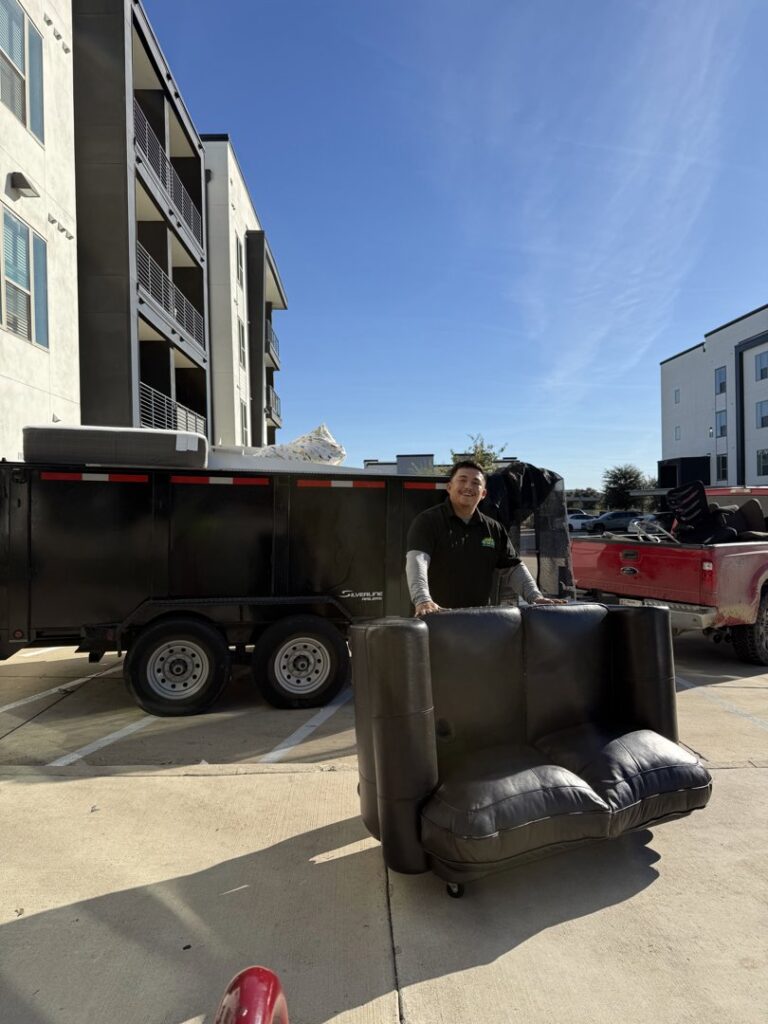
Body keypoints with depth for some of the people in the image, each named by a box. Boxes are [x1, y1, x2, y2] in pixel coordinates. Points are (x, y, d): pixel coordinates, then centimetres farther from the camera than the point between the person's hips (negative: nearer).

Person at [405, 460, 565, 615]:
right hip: (437, 616, -4)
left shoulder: (493, 529, 11)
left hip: (480, 617, 5)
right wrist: (423, 600, -36)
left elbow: (514, 568, 14)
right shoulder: (427, 521, -5)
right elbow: (416, 560, -20)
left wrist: (535, 597, -2)